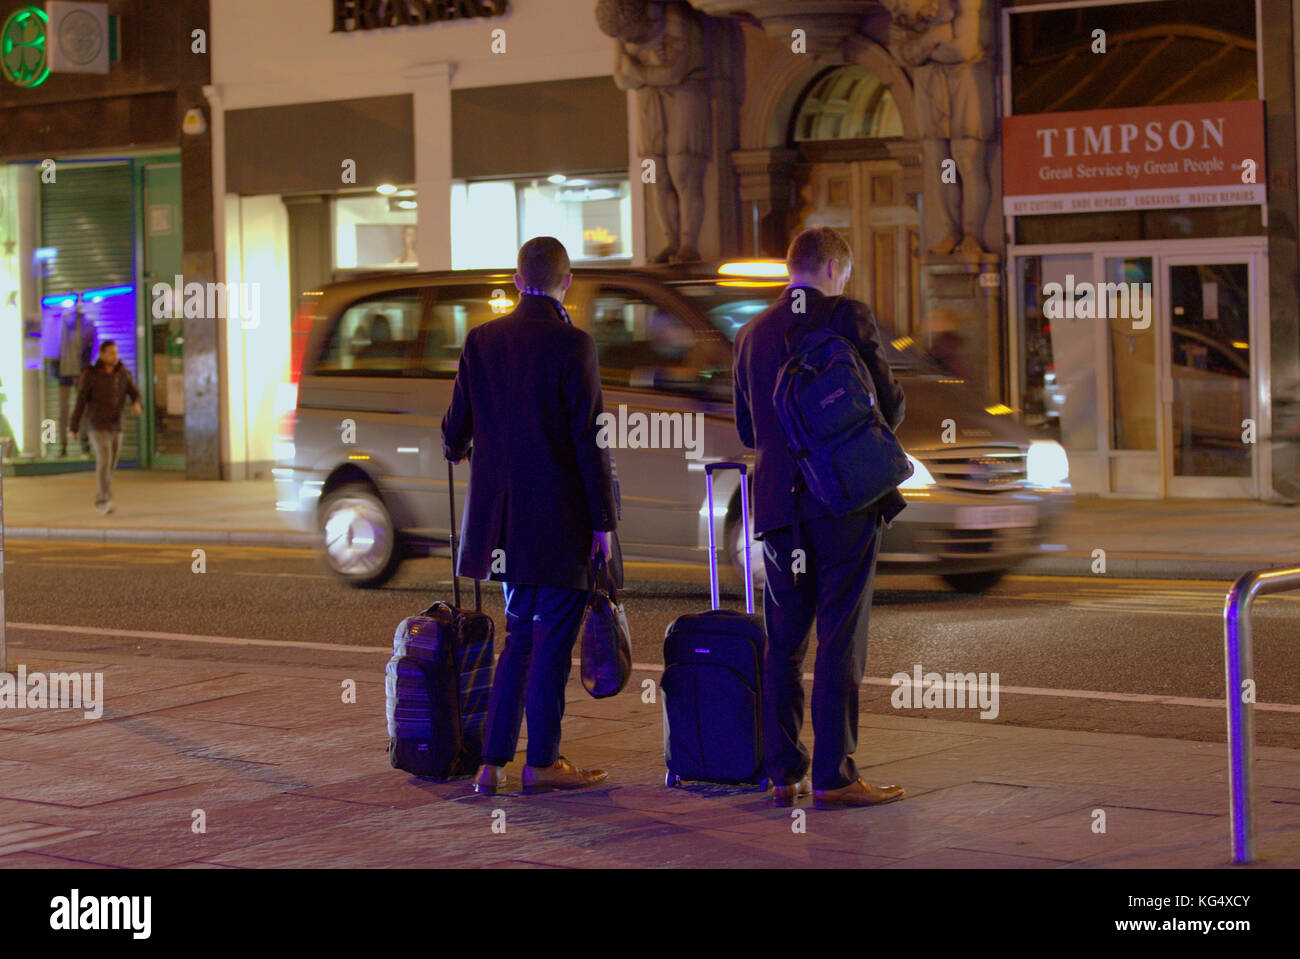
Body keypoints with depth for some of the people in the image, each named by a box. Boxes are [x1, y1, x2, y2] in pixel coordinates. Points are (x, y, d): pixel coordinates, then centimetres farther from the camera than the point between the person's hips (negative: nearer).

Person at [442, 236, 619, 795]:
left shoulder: (481, 341, 3)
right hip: (560, 516, -5)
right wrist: (603, 521, -7)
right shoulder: (573, 345, -12)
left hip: (503, 514, 6)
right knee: (553, 637, 3)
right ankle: (542, 763, 8)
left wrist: (457, 451, 35)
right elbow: (590, 440, -12)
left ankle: (493, 763, 14)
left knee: (520, 635, 15)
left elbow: (456, 427, 11)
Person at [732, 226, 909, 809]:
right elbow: (887, 408, -5)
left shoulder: (752, 335, 9)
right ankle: (833, 776, -2)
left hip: (780, 505, 4)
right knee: (840, 641, -2)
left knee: (783, 643, 10)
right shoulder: (849, 319, -6)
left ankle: (783, 772, 11)